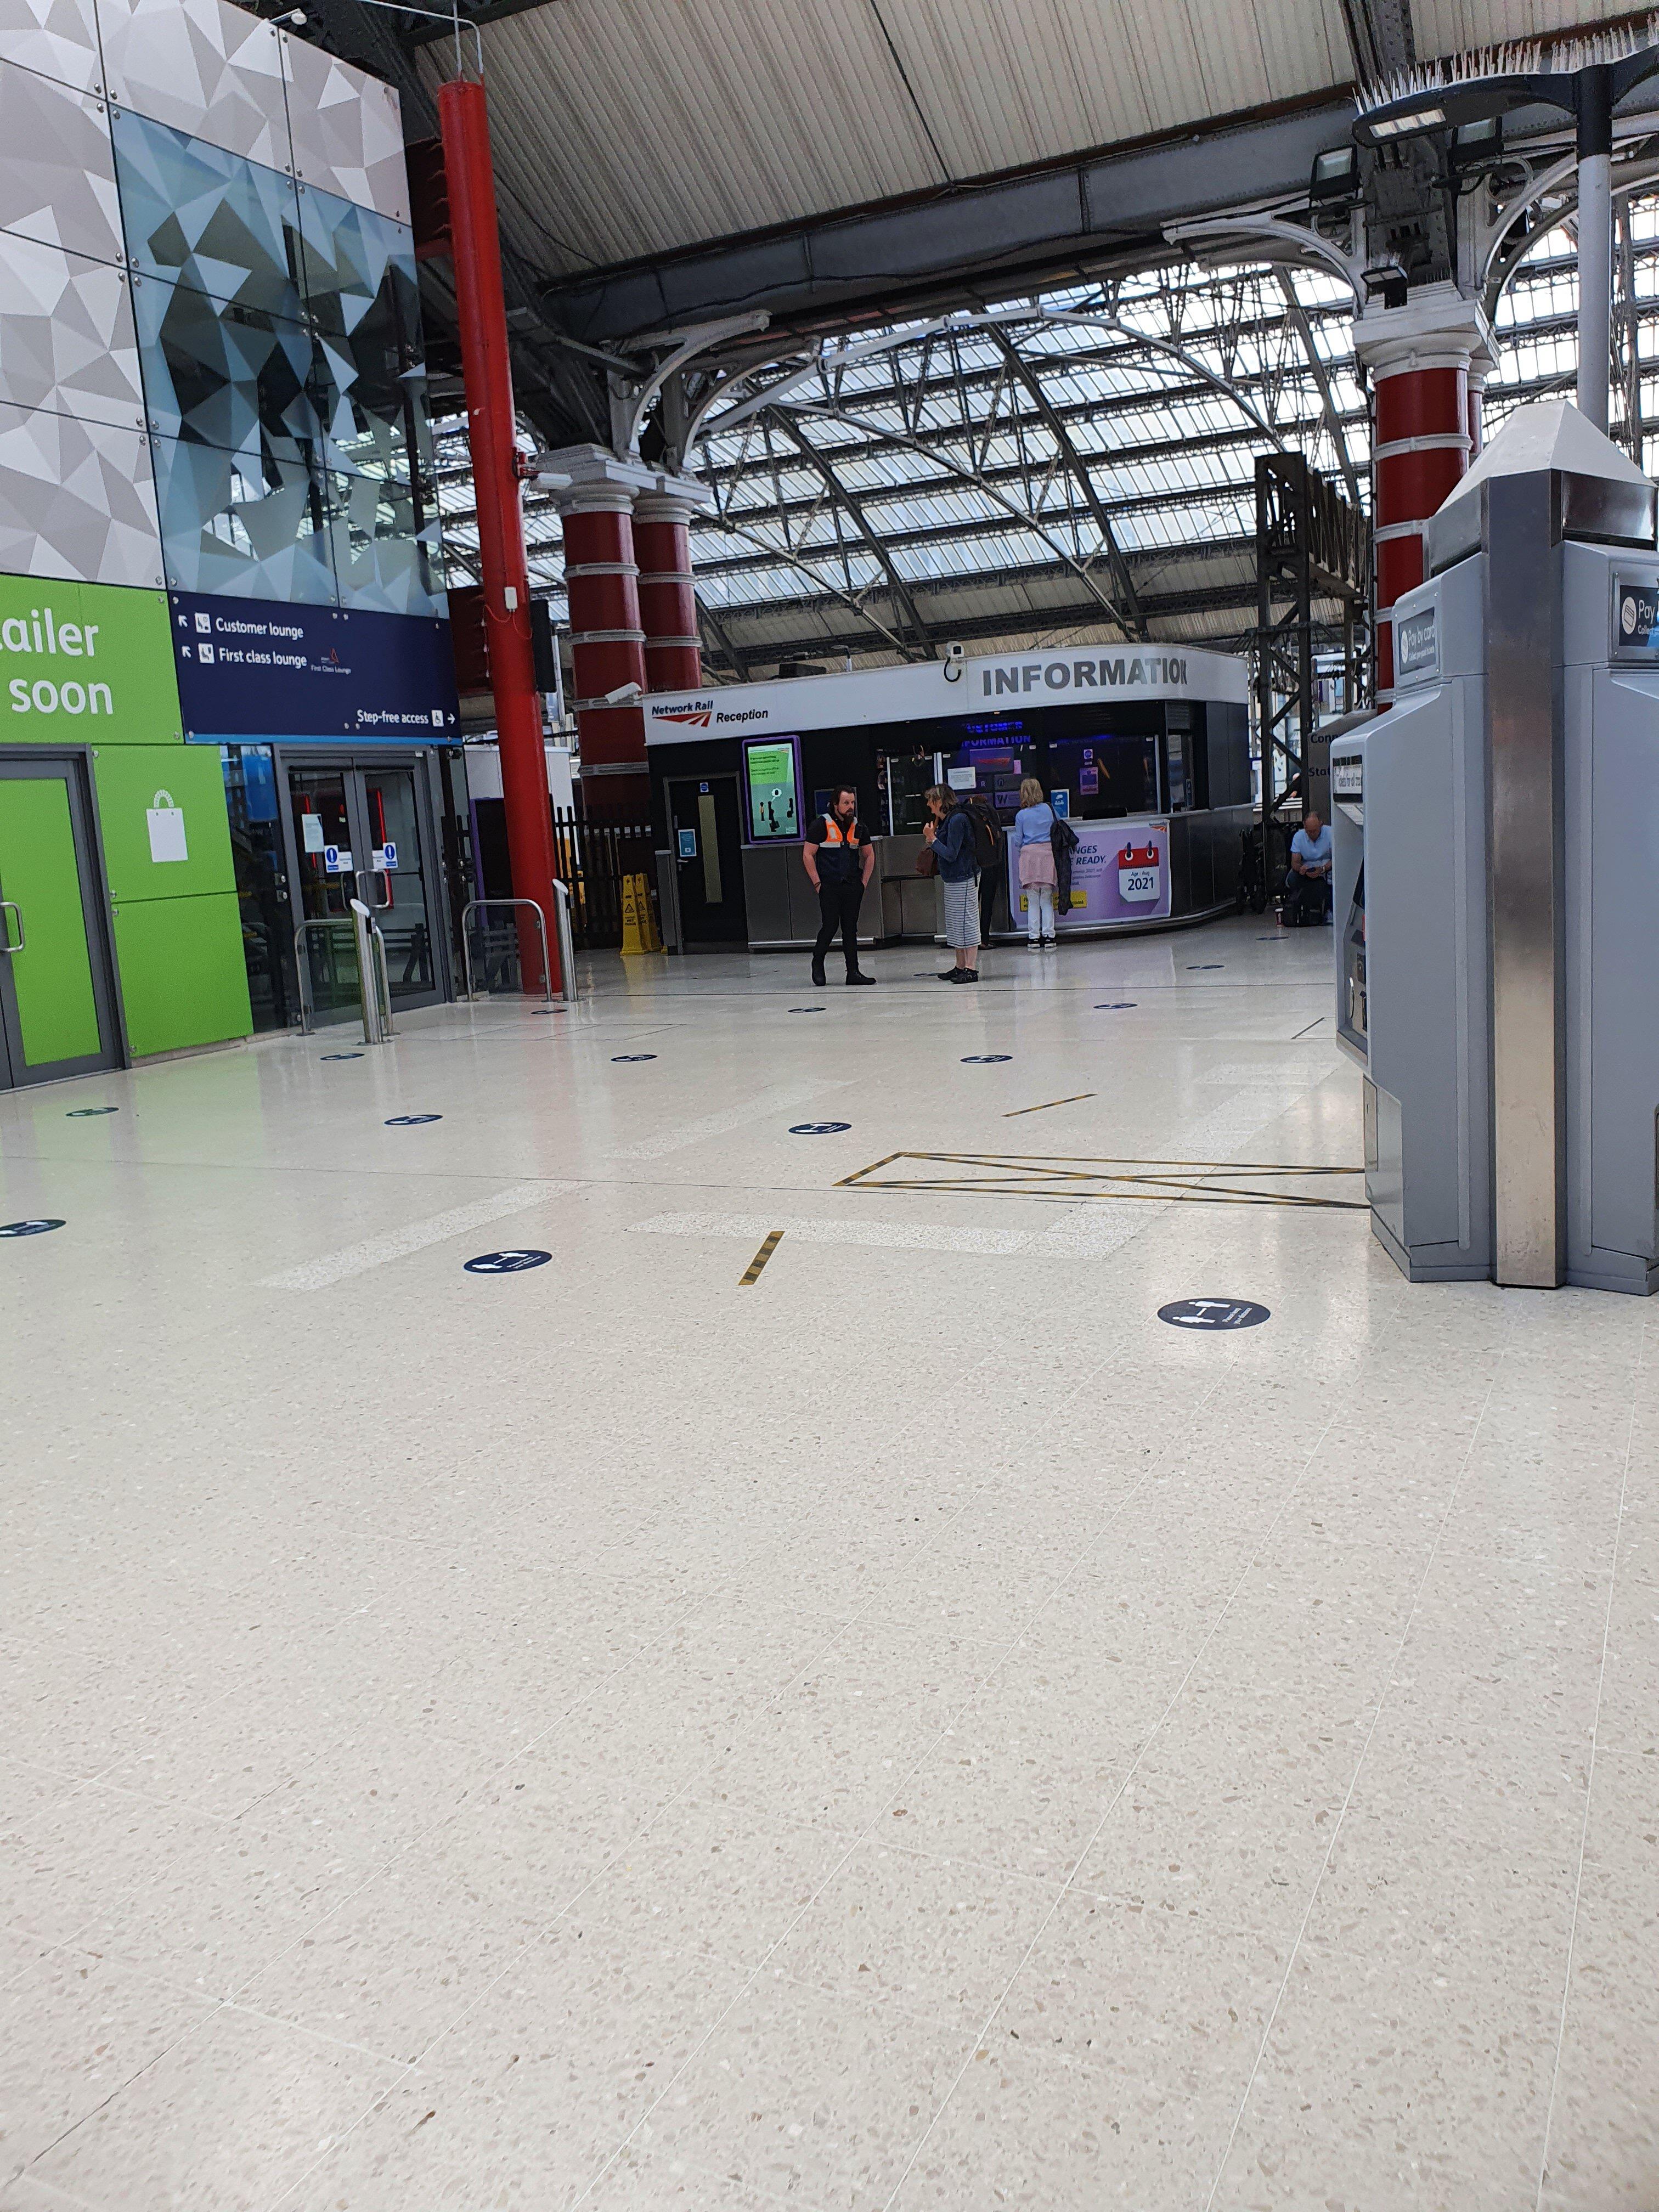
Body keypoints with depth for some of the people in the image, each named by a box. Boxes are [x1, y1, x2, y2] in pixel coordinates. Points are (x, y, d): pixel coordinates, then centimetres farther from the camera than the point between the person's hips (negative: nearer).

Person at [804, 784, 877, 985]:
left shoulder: (858, 827, 11)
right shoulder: (821, 825, -4)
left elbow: (869, 855, 21)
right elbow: (807, 855, -3)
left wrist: (864, 882, 11)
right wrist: (817, 883, -7)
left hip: (853, 887, 4)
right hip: (829, 886, -4)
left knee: (851, 928, 5)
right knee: (831, 925, -8)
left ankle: (853, 972, 7)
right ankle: (817, 964, 14)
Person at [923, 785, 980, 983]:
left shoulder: (957, 820, -17)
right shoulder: (947, 820, 13)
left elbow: (951, 854, -21)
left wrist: (932, 838, -13)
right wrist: (932, 838, 2)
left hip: (964, 879, -11)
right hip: (952, 879, 11)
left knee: (967, 922, -8)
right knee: (955, 924, 14)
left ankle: (971, 969, -7)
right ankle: (961, 967, 21)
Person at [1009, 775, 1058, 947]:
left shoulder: (1021, 815, -2)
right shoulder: (1048, 809, 2)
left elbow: (1018, 841, 3)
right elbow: (1055, 830, 10)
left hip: (1029, 854, -1)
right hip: (1047, 853, 1)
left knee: (1032, 900, 4)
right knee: (1047, 899, 6)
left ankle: (1034, 936, 3)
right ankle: (1048, 935, 3)